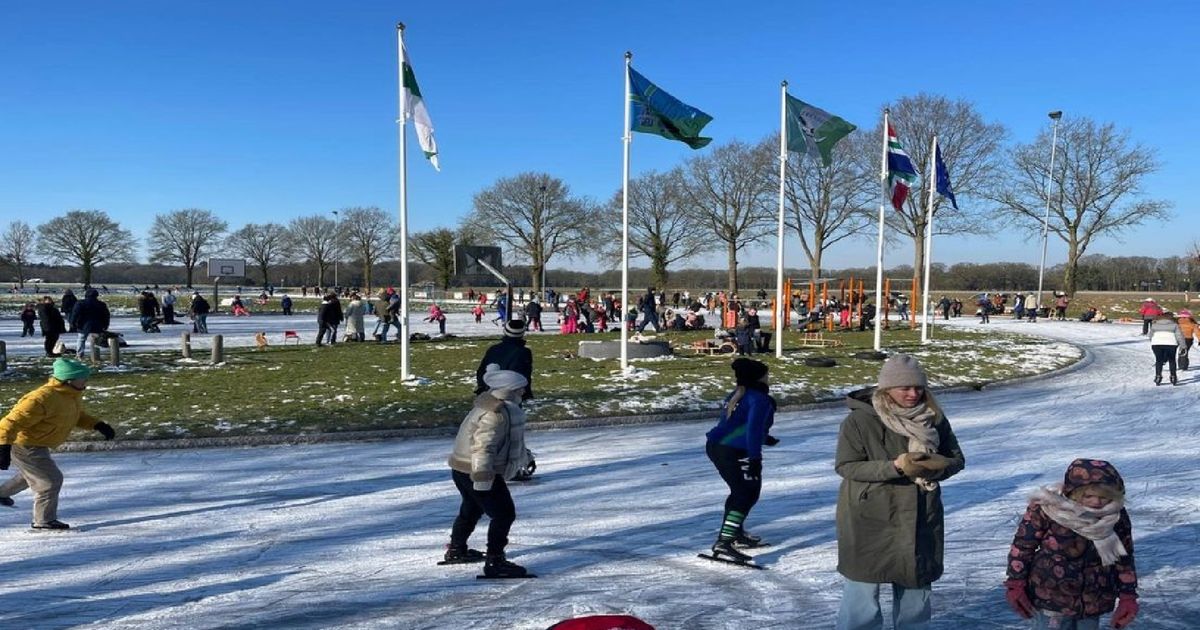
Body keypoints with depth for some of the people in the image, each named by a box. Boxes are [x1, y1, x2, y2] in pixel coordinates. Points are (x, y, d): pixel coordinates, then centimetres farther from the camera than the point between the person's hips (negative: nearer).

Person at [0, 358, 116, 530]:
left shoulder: (73, 394, -3)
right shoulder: (43, 399, -34)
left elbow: (78, 416, 15)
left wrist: (98, 425, 0)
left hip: (37, 444, 10)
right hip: (24, 446, -10)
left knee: (32, 473, 32)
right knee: (51, 480, -8)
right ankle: (43, 520, 7)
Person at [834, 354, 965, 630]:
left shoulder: (933, 418, 1)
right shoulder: (860, 420, -14)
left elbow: (956, 459, 8)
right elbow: (846, 466, -14)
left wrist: (936, 465, -16)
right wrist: (895, 467, -24)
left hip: (920, 519, 5)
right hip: (869, 520, -4)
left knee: (916, 584, 19)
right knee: (863, 590, 3)